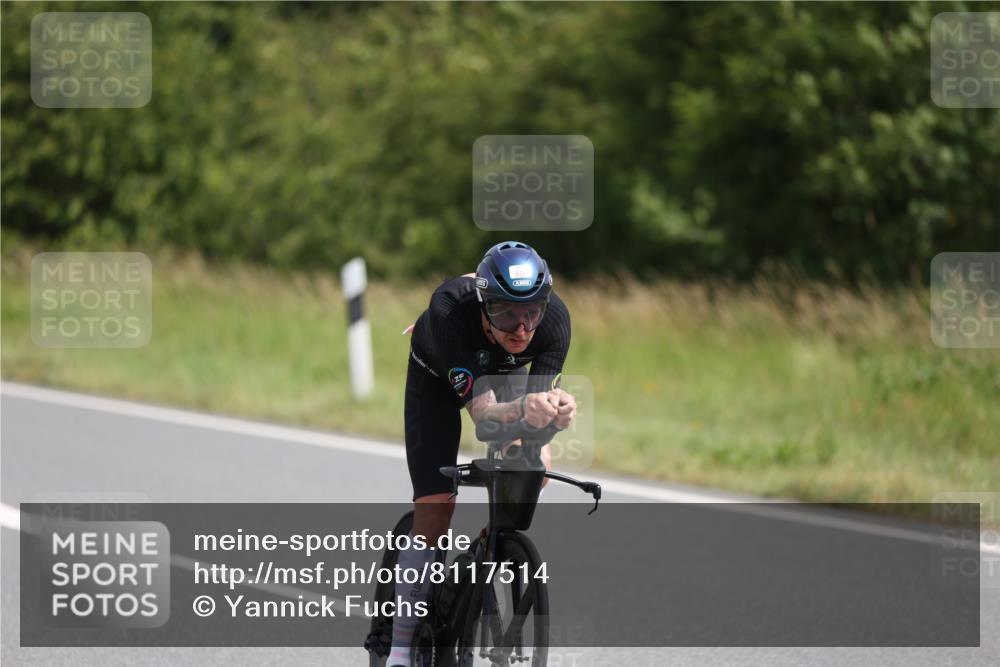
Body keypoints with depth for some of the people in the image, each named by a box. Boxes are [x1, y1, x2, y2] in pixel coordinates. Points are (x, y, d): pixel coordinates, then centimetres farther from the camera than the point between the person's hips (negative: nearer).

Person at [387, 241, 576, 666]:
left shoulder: (555, 318, -36)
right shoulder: (451, 310, -44)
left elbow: (541, 396, -36)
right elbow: (481, 411, -48)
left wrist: (557, 411, -59)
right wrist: (524, 408, -69)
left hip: (502, 372, 3)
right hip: (438, 375, -3)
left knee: (537, 467, -19)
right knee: (434, 510, -13)